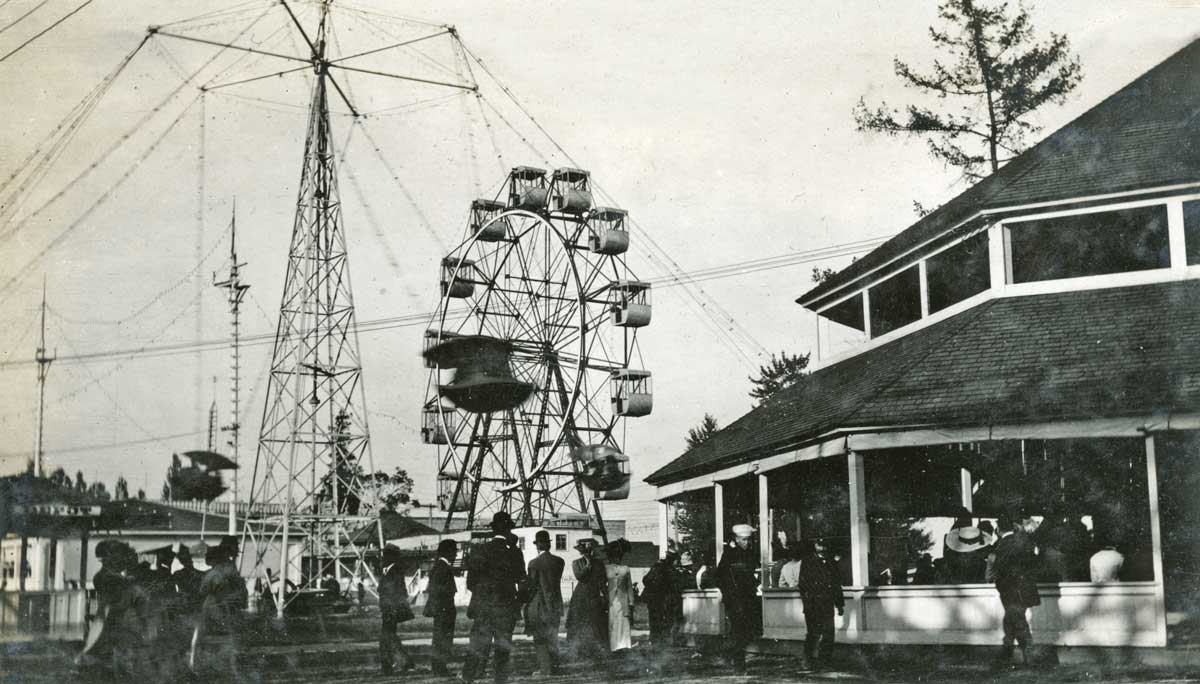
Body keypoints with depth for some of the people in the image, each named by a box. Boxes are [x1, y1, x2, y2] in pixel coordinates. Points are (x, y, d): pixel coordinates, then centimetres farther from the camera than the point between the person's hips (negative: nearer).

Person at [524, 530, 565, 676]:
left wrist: (527, 605, 0)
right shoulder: (559, 561, -1)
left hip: (539, 605, -5)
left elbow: (532, 586, -11)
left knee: (540, 638, 3)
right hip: (555, 604, 5)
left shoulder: (534, 563, -13)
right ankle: (554, 667, 17)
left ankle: (545, 668, 1)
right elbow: (556, 581, 4)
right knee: (553, 638, 15)